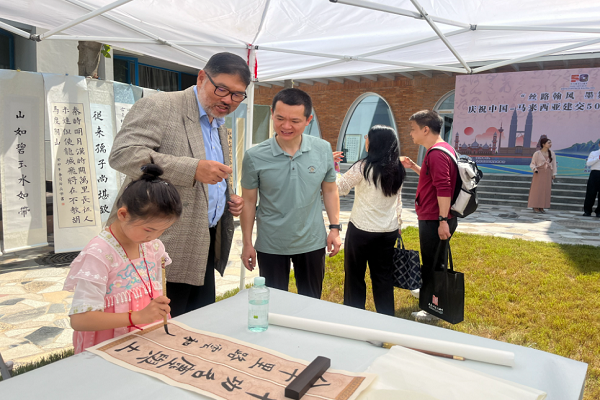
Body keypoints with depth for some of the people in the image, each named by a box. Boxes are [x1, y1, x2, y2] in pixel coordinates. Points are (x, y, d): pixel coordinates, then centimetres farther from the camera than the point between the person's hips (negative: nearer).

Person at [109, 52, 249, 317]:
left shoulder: (220, 128, 18)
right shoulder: (159, 107, -8)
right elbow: (122, 154, -22)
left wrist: (228, 198, 9)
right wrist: (193, 169, -28)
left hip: (204, 244, 8)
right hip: (165, 247, -8)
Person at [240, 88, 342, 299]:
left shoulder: (323, 150, -7)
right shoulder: (254, 157, -13)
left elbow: (330, 190, 5)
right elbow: (249, 201, -4)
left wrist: (335, 228, 3)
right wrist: (247, 243, -2)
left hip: (312, 242, 2)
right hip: (271, 246, -1)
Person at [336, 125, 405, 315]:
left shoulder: (363, 167, -15)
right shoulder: (397, 170, 4)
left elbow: (340, 188, -6)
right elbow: (398, 200, 13)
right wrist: (398, 223, 22)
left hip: (362, 229, -6)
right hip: (389, 230, 6)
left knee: (354, 275, 10)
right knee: (384, 276, 15)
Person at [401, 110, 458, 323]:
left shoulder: (436, 153, -21)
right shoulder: (443, 148, 12)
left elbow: (444, 189, -28)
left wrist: (442, 220, -29)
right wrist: (414, 167, 15)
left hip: (433, 220, -10)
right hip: (435, 218, 10)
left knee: (432, 265, 1)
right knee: (436, 263, 25)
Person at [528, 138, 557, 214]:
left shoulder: (552, 154, 8)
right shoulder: (537, 153, -4)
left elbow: (554, 164, 12)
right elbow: (532, 164, -1)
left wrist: (554, 174, 7)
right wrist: (534, 169, -20)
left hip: (548, 174, 4)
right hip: (539, 173, -4)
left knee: (546, 190, 1)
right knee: (537, 190, -6)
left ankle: (541, 207, 6)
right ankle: (535, 207, -1)